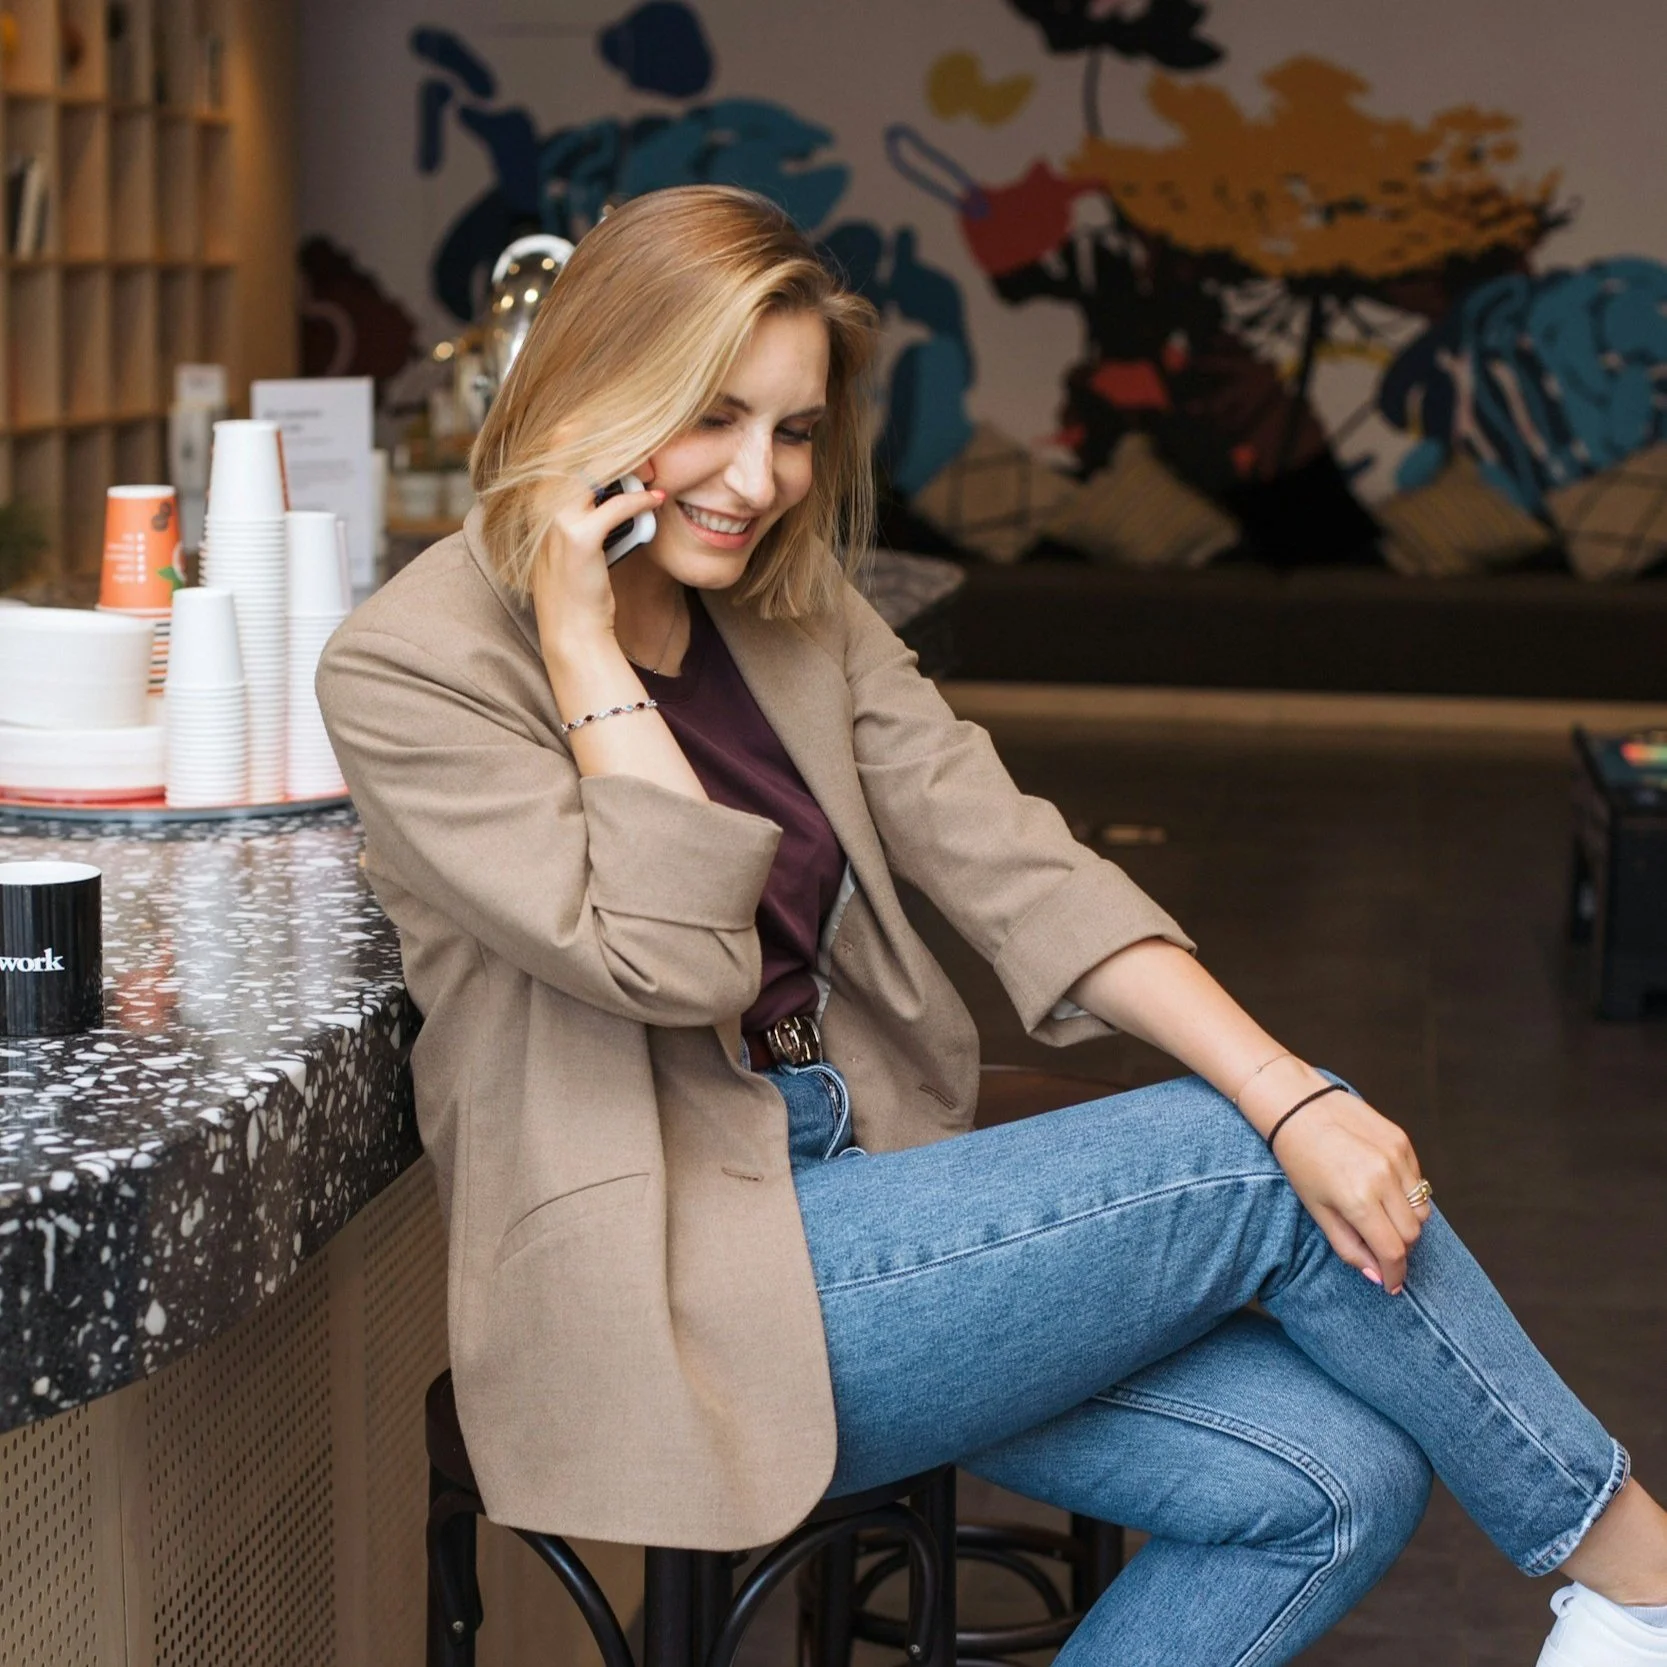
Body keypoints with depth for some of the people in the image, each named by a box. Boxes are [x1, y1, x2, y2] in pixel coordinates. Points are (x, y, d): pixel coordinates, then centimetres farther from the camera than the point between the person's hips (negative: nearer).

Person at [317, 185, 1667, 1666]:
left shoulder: (801, 612, 10)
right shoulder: (406, 669, -10)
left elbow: (1004, 857, -1)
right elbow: (666, 958, -19)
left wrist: (1290, 1089, -12)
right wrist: (582, 646, -17)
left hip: (856, 1191, 7)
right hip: (669, 1306, -7)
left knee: (1338, 1479, -10)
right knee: (1256, 1171, -13)